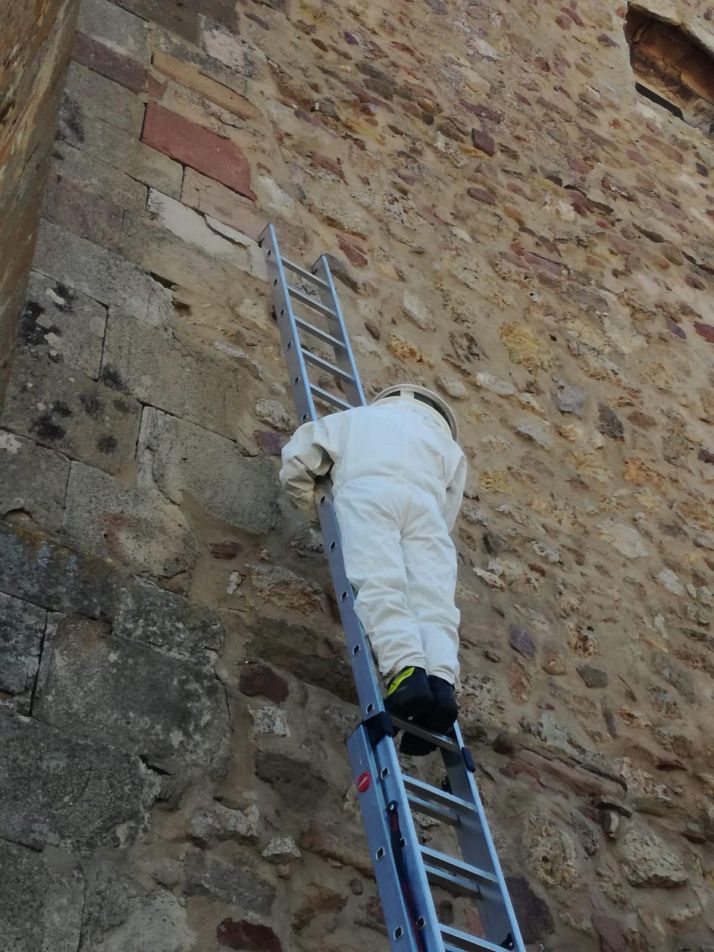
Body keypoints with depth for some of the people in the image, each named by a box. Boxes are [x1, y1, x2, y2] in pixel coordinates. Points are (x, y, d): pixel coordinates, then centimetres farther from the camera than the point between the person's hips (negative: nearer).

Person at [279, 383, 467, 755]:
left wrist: (312, 503, 46)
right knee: (432, 599, -10)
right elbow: (448, 514, 27)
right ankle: (442, 679, -37)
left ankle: (406, 669, -44)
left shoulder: (355, 418, 38)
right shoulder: (446, 443, 39)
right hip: (425, 502, 2)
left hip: (367, 490, -2)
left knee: (380, 585, -20)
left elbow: (296, 458, 31)